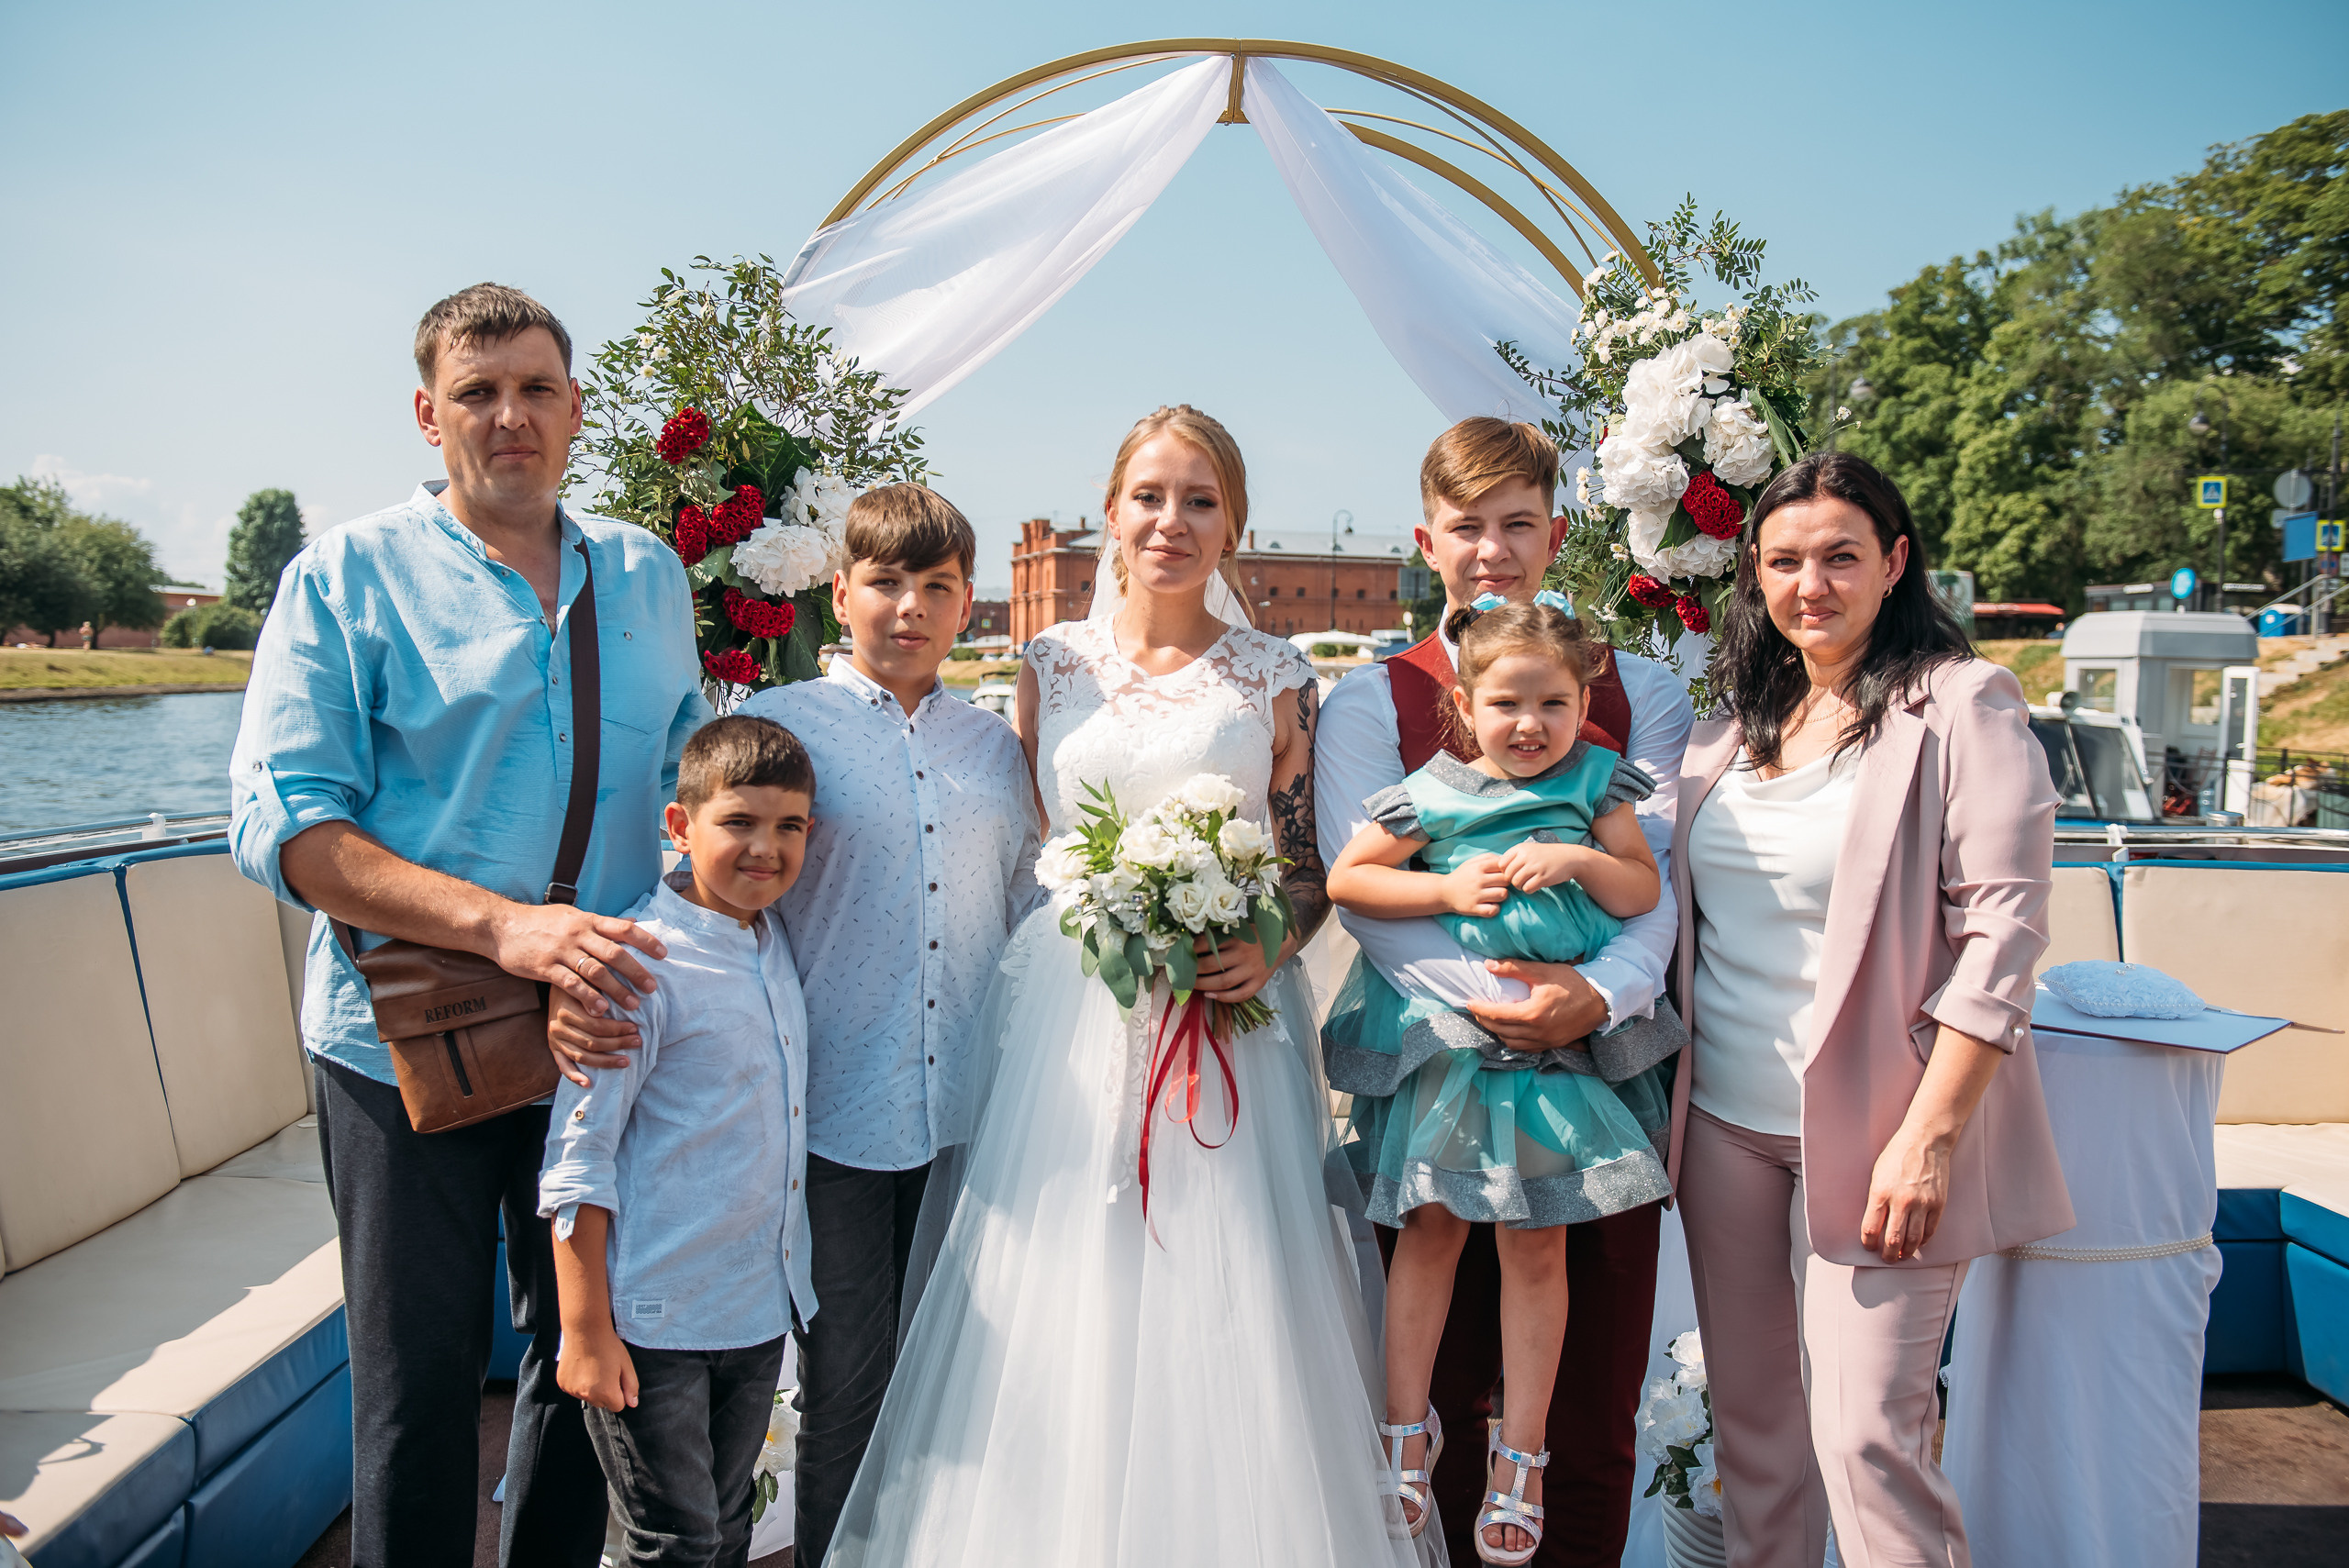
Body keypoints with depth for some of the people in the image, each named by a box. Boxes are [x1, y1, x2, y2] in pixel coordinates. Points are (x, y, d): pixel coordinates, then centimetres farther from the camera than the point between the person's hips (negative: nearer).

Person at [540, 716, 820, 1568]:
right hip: (654, 1322, -6)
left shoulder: (779, 946, 3)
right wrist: (585, 1331, -13)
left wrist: (792, 1278, 12)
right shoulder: (638, 963, -18)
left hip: (762, 1307, 7)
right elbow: (578, 1157, -16)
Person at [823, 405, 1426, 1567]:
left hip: (1230, 1021, -1)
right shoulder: (1053, 664, 6)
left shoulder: (1274, 677, 3)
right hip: (1069, 1016, 1)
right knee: (1064, 1294, 6)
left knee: (1224, 1300, 3)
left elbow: (1310, 864, 6)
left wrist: (1268, 947, -12)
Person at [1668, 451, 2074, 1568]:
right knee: (1750, 1415, 15)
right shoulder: (1739, 716, 11)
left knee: (1866, 1432, -3)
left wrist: (1928, 1136, -17)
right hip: (1725, 1119, 6)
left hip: (1869, 1127, -5)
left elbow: (2002, 930, -12)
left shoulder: (1961, 703, -6)